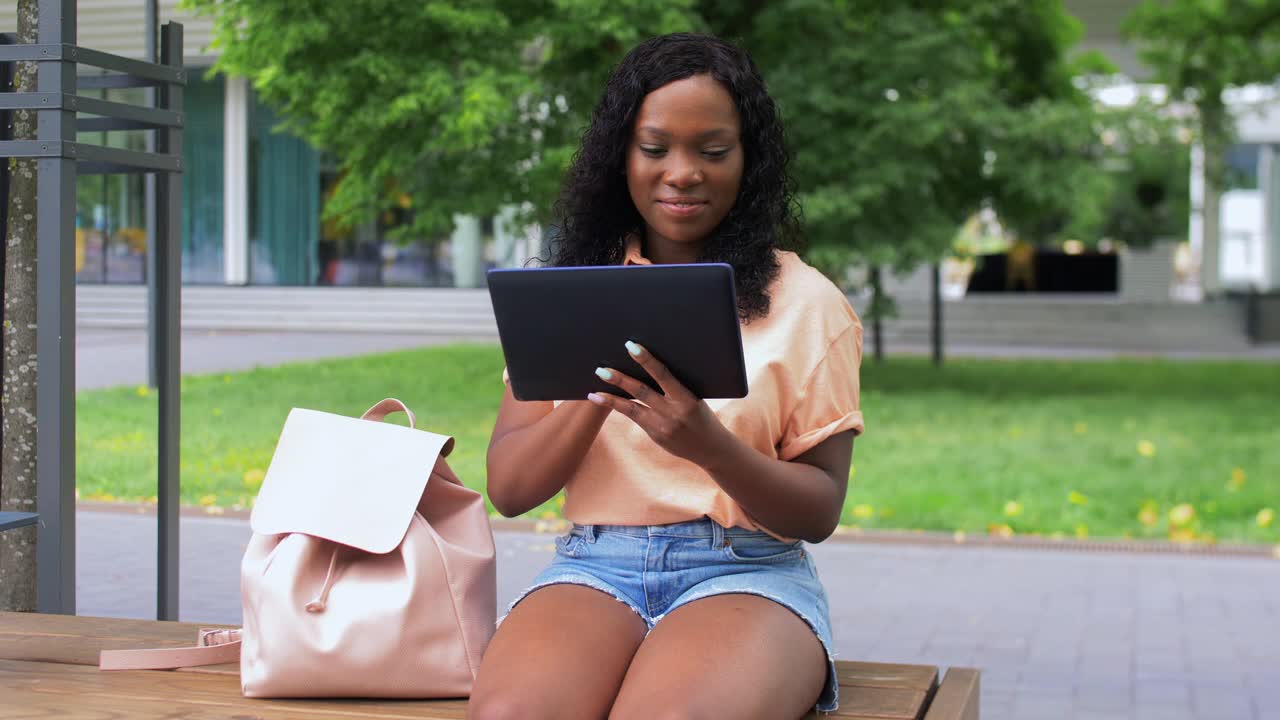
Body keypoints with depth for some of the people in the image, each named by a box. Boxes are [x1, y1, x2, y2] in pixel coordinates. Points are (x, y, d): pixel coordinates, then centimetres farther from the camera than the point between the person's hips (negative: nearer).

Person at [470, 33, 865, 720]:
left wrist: (708, 444, -18)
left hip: (748, 572, -2)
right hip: (594, 568, 2)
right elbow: (508, 489, 6)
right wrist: (598, 397, -14)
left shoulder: (804, 301, 6)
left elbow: (820, 511, 2)